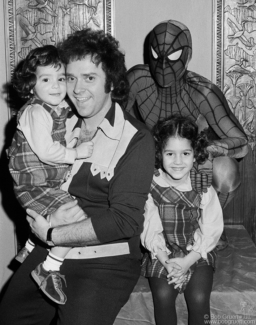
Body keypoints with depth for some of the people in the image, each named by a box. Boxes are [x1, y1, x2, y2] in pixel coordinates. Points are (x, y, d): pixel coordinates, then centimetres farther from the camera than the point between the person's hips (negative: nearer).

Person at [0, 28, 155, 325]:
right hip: (50, 250, 5)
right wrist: (50, 215, -12)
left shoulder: (135, 140, -11)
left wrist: (51, 235, -13)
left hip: (106, 261, -5)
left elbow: (124, 221, -17)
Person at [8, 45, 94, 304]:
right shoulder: (35, 112, -19)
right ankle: (48, 269, -4)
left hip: (50, 182, 10)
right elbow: (45, 151, -26)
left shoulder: (60, 109, 9)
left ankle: (30, 249, 46)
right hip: (34, 184, -10)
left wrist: (75, 139, 3)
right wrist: (76, 152, -18)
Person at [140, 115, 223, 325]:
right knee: (163, 296, -21)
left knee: (198, 298, -20)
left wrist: (187, 261, -15)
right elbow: (150, 231, -8)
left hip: (198, 253, 0)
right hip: (162, 254, 0)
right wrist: (167, 262, -19)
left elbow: (211, 231, -7)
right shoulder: (151, 187, -10)